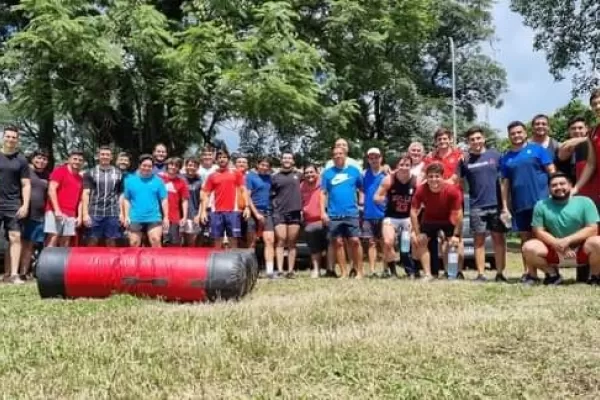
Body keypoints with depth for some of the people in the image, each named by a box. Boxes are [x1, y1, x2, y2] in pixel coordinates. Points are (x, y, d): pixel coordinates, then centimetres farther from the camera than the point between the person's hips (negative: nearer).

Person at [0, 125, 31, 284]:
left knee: (15, 238, -6)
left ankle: (13, 274, -4)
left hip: (13, 205, 0)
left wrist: (25, 205, -5)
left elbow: (26, 185, 5)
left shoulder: (21, 160, 7)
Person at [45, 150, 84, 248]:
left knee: (65, 243, 4)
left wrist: (79, 216, 10)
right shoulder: (59, 170, 1)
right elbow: (51, 191, -8)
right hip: (56, 212, -6)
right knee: (53, 239, -12)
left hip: (71, 215, 6)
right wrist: (57, 210, -16)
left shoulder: (80, 179, 19)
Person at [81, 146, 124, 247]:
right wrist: (85, 213, -9)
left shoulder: (118, 173, 9)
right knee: (92, 241, 0)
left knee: (111, 242, 4)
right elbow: (86, 193, 0)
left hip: (112, 214, 1)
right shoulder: (90, 173, 5)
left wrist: (122, 213, 3)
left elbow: (121, 194, 10)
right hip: (94, 213, -1)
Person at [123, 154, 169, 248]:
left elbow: (164, 200, 4)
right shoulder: (130, 180, 7)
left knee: (156, 242, -11)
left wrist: (166, 217, 0)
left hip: (154, 218, -2)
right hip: (135, 219, 2)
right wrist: (126, 216, 2)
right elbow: (126, 199, 9)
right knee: (134, 244, 7)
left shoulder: (158, 181, 4)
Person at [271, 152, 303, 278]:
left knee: (292, 243, 3)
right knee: (280, 241, -8)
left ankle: (290, 270, 6)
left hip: (295, 212, 1)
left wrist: (302, 207, 11)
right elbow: (271, 195, 10)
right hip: (279, 212, -1)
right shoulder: (275, 177, 9)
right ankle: (279, 270, -12)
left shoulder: (298, 175, 10)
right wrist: (274, 205, 0)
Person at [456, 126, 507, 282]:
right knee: (479, 241, 5)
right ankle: (480, 274, 8)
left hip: (496, 204, 0)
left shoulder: (495, 155, 3)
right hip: (476, 206, 0)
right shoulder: (465, 160, 5)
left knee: (499, 239, 3)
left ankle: (500, 274, 9)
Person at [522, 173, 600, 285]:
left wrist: (568, 240, -22)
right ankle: (553, 274, 4)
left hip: (581, 250, -1)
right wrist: (558, 244, -19)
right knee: (529, 248, -24)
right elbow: (539, 231, -4)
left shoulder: (584, 202, -3)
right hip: (554, 252, 1)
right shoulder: (541, 205, 0)